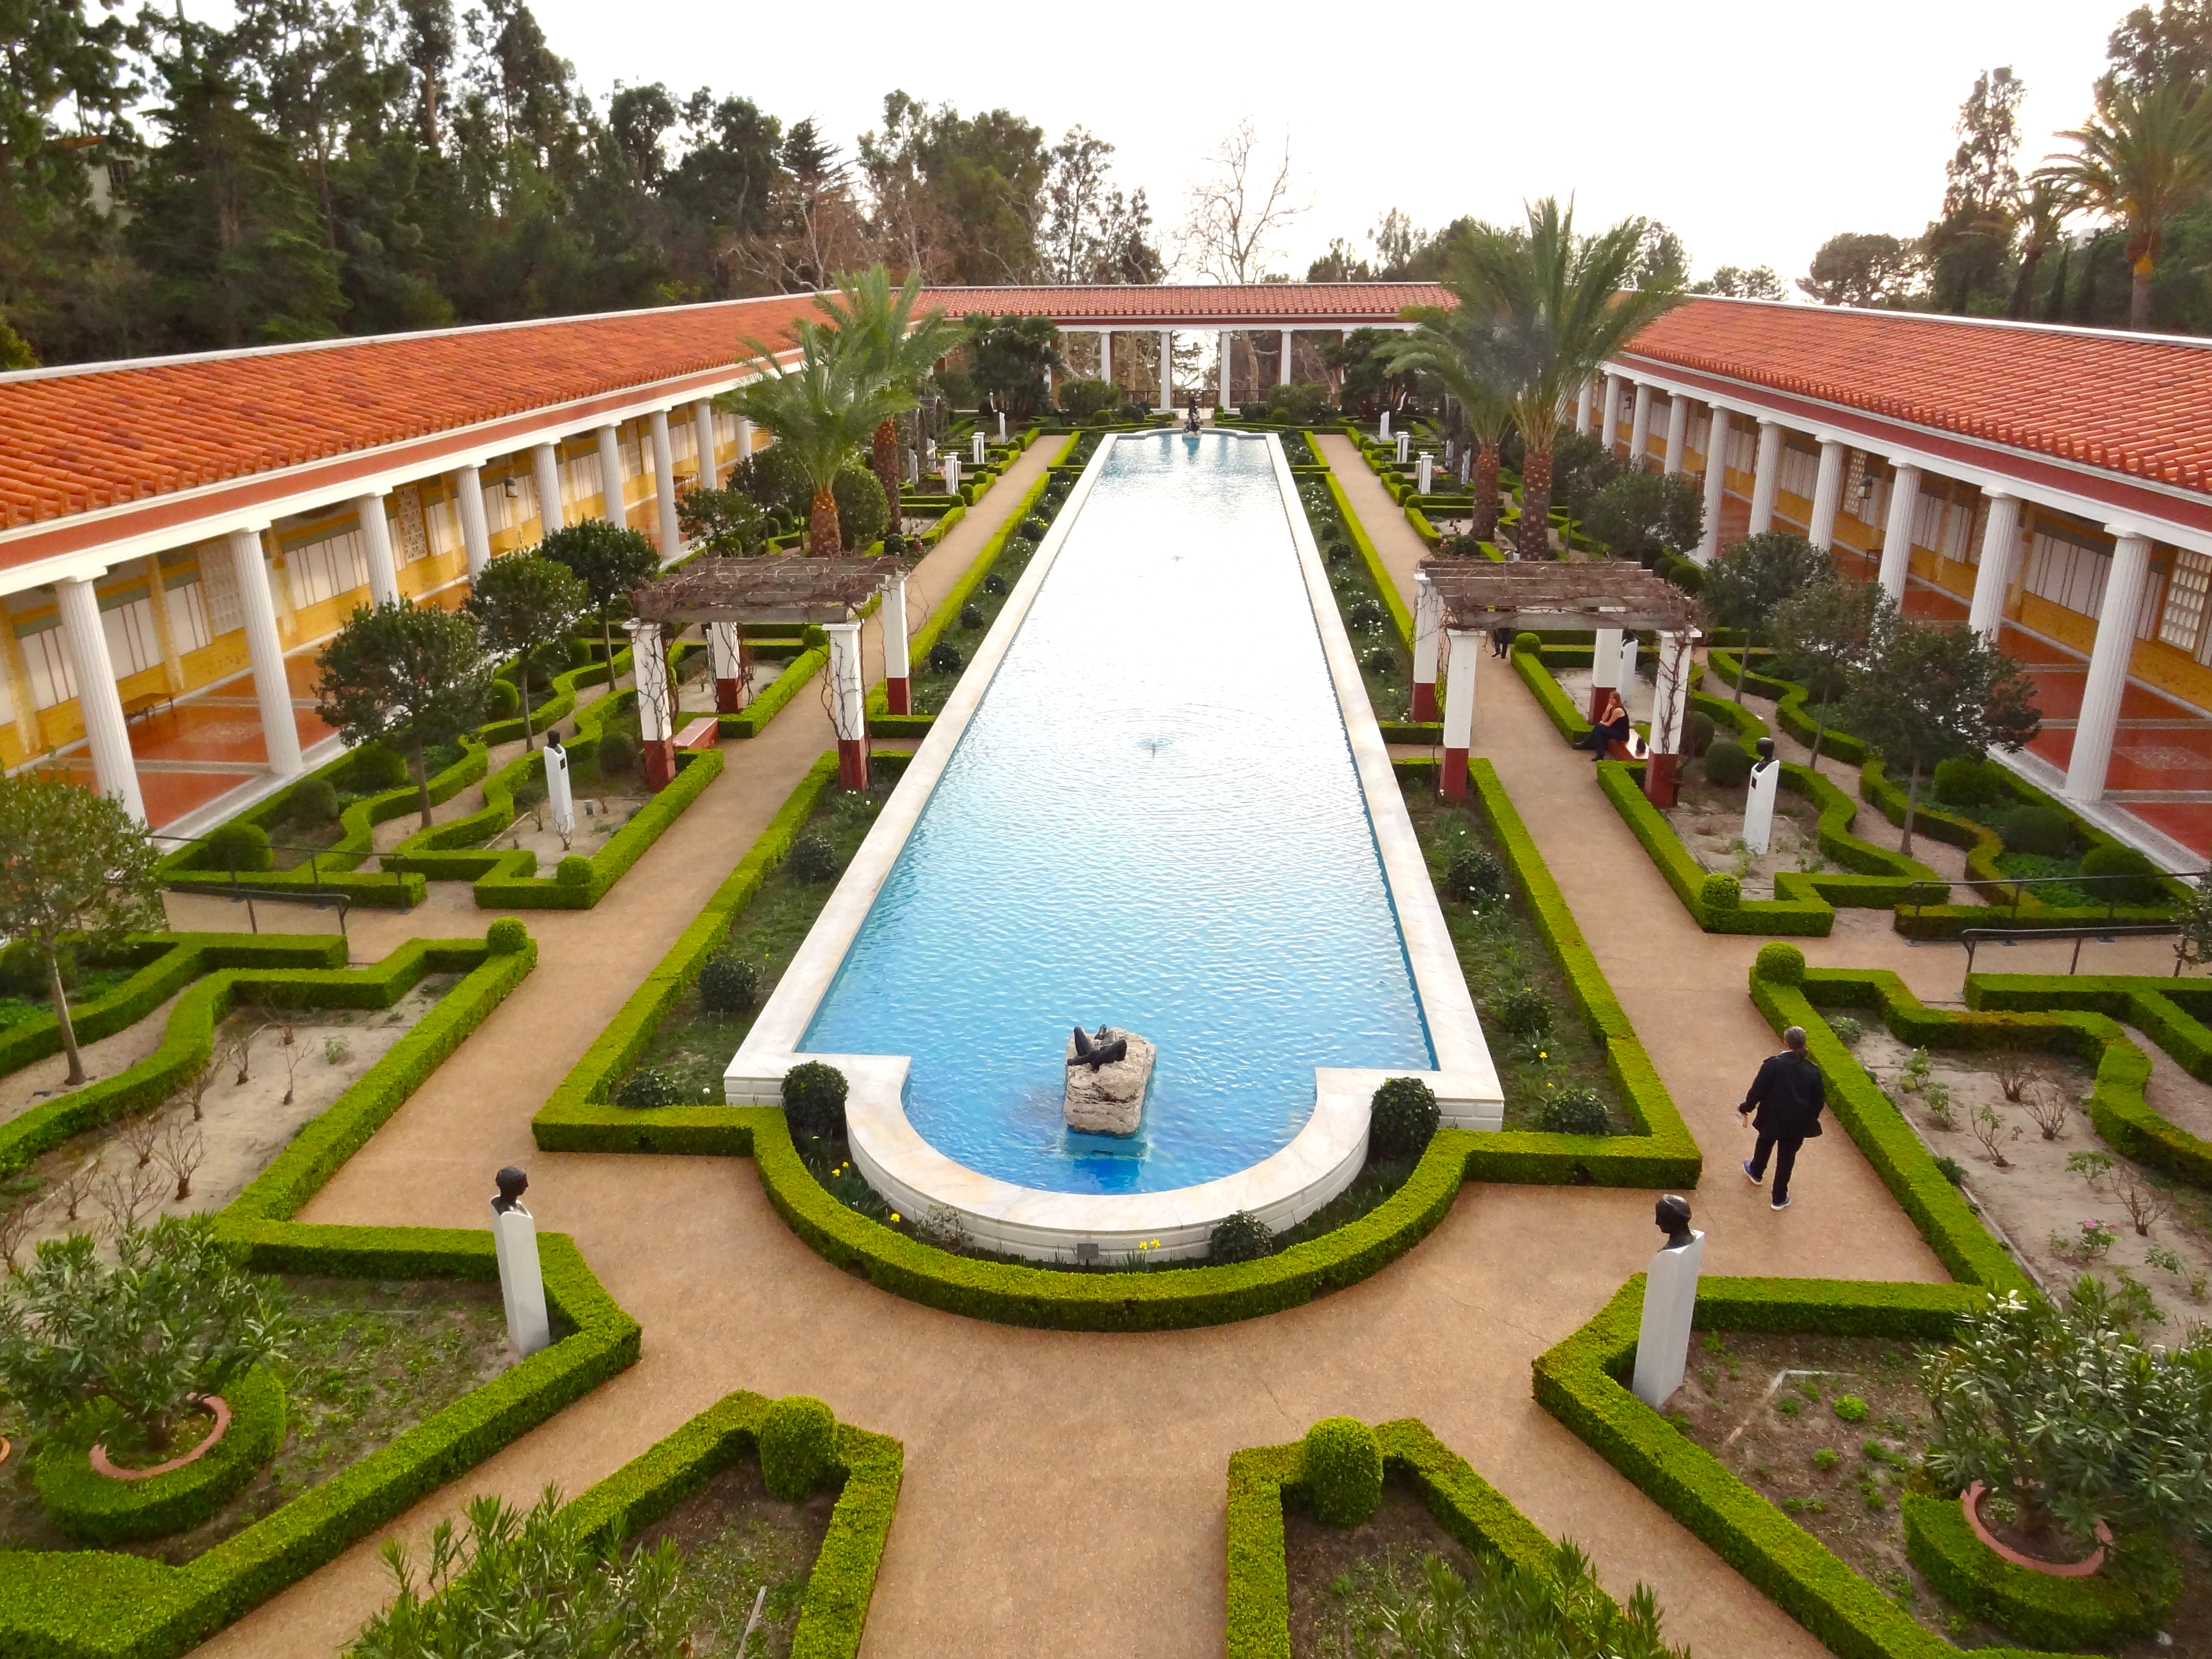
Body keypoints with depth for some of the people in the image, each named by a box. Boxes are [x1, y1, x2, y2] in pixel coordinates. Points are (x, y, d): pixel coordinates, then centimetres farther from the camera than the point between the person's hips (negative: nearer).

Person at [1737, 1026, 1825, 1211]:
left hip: (1772, 1119, -1)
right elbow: (1819, 1100, -1)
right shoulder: (1813, 1071, -10)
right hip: (1798, 1125, 1)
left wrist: (1746, 1108, 2)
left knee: (1765, 1145, 28)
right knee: (1787, 1158, 13)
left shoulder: (1773, 1064, -18)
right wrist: (1810, 1119, 16)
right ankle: (1779, 1198, 22)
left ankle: (1756, 1173, 53)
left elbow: (1758, 1090, -15)